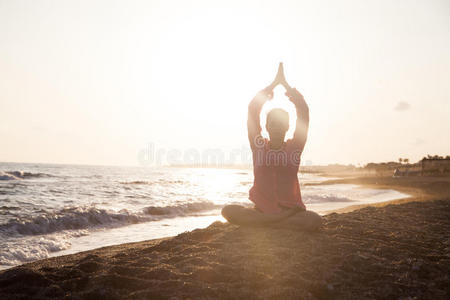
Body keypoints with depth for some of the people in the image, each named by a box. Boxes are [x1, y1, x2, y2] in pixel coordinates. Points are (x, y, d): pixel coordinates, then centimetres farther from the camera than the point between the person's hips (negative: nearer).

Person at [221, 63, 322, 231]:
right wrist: (274, 83, 7)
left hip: (291, 208, 0)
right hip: (261, 209, 1)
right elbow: (252, 110, 0)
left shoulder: (294, 147, 5)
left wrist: (285, 83, 7)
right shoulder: (258, 145, 5)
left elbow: (304, 111, -1)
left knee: (315, 221, -30)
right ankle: (286, 218, -23)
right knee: (228, 211, -26)